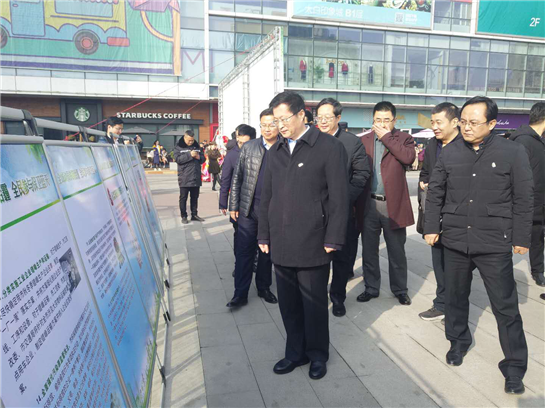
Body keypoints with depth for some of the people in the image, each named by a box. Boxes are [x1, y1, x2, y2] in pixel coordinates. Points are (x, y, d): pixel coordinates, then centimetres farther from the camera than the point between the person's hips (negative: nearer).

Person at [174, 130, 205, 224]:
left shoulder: (197, 147, 12)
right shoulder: (178, 147, -1)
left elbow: (203, 159, 15)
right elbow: (177, 159, -16)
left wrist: (199, 157, -9)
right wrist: (189, 155, -24)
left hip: (196, 178, 4)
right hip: (184, 178, -4)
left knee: (195, 197, 12)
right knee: (183, 198, 2)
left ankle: (194, 215, 22)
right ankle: (184, 216, 11)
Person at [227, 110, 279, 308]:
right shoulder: (248, 147, 4)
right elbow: (237, 177, 5)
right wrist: (233, 206, 1)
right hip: (248, 209, 1)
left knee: (267, 252, 13)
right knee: (244, 251, 4)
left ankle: (264, 288, 29)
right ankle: (240, 293, 13)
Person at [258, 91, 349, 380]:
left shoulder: (329, 147, -6)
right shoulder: (275, 152, 12)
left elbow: (339, 197, -8)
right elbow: (266, 197, 14)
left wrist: (332, 240, -10)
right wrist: (264, 235, 11)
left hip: (313, 243, -5)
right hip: (281, 244, 5)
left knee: (314, 303, 10)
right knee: (288, 303, 13)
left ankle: (317, 354, 31)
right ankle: (296, 352, 32)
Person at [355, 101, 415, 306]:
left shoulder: (403, 138, 3)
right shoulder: (364, 140, 6)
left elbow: (408, 158, -19)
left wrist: (387, 137, -13)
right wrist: (355, 202, -4)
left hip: (394, 205, -1)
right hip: (368, 205, 2)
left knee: (397, 252, 11)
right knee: (369, 251, 12)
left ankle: (400, 289, 28)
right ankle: (371, 288, 28)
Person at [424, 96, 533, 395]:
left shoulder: (513, 152, -5)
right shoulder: (450, 153, 2)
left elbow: (523, 200, -3)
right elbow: (435, 192, 7)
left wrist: (521, 238, -3)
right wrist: (432, 227, 4)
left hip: (495, 243, -3)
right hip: (455, 239, 3)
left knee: (506, 307, 4)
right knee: (455, 297, 16)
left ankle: (515, 365, 21)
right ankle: (458, 341, 38)